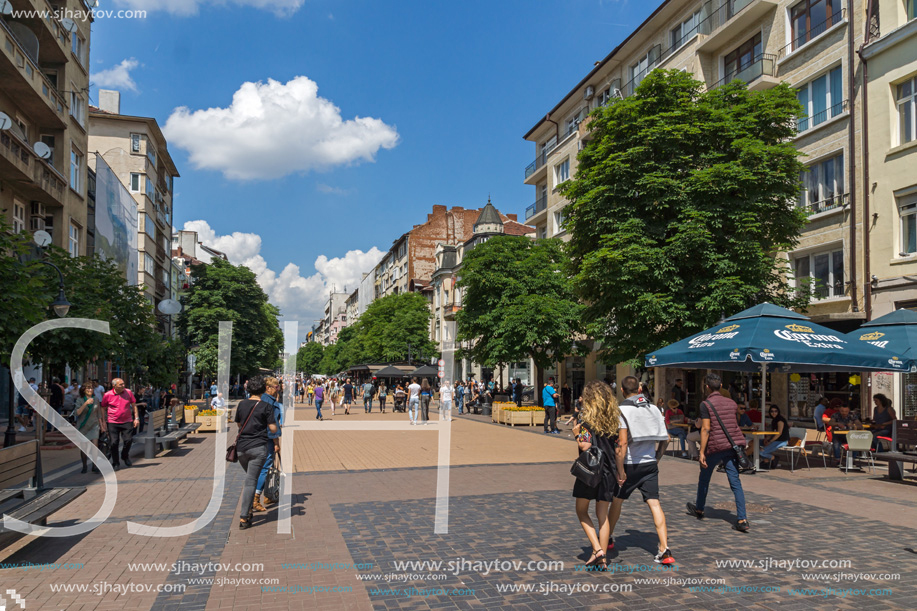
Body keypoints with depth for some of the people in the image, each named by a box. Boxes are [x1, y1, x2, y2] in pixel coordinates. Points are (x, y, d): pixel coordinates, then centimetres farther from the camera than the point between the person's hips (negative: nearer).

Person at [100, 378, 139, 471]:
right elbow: (103, 409, 7)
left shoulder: (128, 393, 1)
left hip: (127, 422, 1)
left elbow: (134, 405, 10)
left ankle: (125, 456, 25)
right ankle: (115, 463, 14)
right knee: (114, 443, -3)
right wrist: (103, 422, 4)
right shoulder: (107, 395, -4)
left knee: (128, 440, -5)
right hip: (112, 423, -1)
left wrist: (136, 418, 5)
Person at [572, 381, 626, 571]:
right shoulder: (615, 417, 3)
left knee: (582, 511, 12)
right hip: (609, 472, 5)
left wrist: (576, 434, 0)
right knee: (602, 514, 12)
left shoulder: (585, 418, -11)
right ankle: (602, 558, 12)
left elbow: (585, 447, -18)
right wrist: (620, 472, 9)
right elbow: (619, 449, 3)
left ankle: (597, 549, -2)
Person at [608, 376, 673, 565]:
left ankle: (608, 538, 32)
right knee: (654, 504, 0)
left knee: (617, 500, 15)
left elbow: (622, 442, -18)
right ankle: (664, 550, -10)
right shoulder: (653, 408, 5)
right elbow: (666, 438, 8)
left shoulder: (622, 410, -11)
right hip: (650, 463, 4)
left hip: (630, 464, -3)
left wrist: (619, 469, -15)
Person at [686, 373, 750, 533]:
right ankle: (742, 519, -9)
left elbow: (705, 429, -15)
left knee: (704, 478, 16)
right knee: (735, 482, 1)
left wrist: (701, 452, -13)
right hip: (732, 445, 5)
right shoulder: (731, 403, 10)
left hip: (715, 447, -4)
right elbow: (737, 424, 19)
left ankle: (699, 509, 34)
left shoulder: (706, 404, -9)